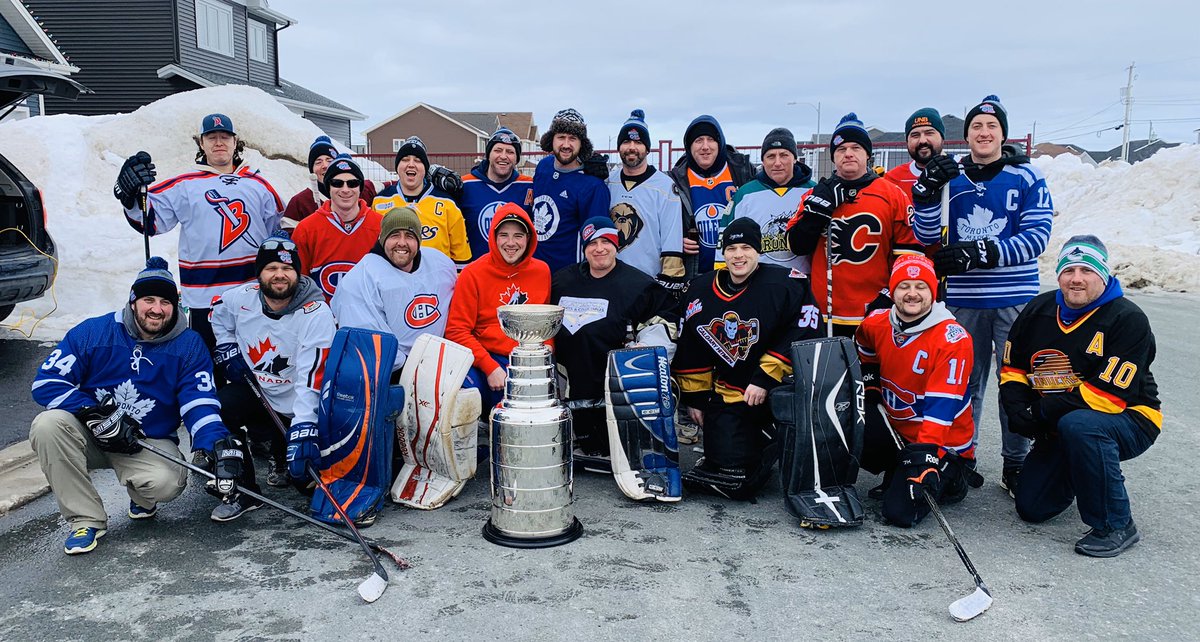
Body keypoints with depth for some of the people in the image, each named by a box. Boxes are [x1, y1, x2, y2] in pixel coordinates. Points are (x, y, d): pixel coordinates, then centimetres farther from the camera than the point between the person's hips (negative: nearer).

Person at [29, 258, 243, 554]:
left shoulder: (189, 345, -6)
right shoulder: (92, 332, -7)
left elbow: (200, 402, -14)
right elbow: (46, 381, -10)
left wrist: (220, 446, -31)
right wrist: (98, 417, -21)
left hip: (151, 444, -1)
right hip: (90, 438, 2)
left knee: (166, 482, -32)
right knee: (49, 424, -29)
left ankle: (141, 496, 10)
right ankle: (87, 519, -14)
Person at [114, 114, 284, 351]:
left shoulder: (258, 184, 12)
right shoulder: (184, 186, 5)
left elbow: (280, 229, 17)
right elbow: (149, 219, 0)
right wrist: (132, 195, -18)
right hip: (204, 297, -2)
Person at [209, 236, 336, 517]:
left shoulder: (316, 313, -25)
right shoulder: (240, 298, -10)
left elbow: (313, 376, -32)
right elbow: (219, 314, 17)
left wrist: (304, 428, -40)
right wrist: (228, 350, 2)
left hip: (296, 406, -3)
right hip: (254, 389, 3)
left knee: (306, 475, -9)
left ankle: (281, 455, 30)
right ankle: (242, 490, -6)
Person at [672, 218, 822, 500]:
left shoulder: (785, 284, -10)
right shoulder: (700, 291, 6)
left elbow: (804, 335, -16)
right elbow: (690, 350, 15)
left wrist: (765, 380, -18)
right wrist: (694, 397, 13)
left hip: (776, 390, -1)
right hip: (728, 396, 1)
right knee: (736, 485, -13)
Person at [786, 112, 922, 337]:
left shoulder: (894, 195, 2)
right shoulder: (817, 194, 8)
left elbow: (909, 253, 1)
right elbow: (797, 246, 0)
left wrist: (891, 296, -7)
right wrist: (818, 207, -10)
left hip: (877, 316, -1)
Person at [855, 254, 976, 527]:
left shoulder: (953, 339, -21)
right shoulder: (875, 324, -3)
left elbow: (943, 403, -27)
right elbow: (866, 352, 24)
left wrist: (925, 453, -34)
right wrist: (870, 380, 8)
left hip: (943, 442, -6)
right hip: (895, 428, 6)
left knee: (901, 513, -20)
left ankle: (947, 477, 12)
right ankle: (896, 473, 5)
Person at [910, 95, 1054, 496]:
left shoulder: (1026, 177, 0)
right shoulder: (951, 177, 8)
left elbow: (1037, 237, -8)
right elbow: (927, 235, 2)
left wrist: (981, 253, -18)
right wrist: (928, 191, -14)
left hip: (1015, 298, -2)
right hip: (964, 298, 2)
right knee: (965, 380, 10)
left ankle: (1016, 464, 14)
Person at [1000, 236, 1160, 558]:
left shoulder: (1127, 319, -18)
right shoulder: (1039, 311, 1)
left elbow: (1109, 393, -25)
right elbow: (1012, 368, 8)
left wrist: (1042, 412, -23)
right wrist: (1018, 410, -12)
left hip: (1130, 420, -6)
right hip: (1059, 428, 6)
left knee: (1078, 425, -40)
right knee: (1032, 508, 0)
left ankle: (1115, 525, -23)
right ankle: (1078, 475, 34)